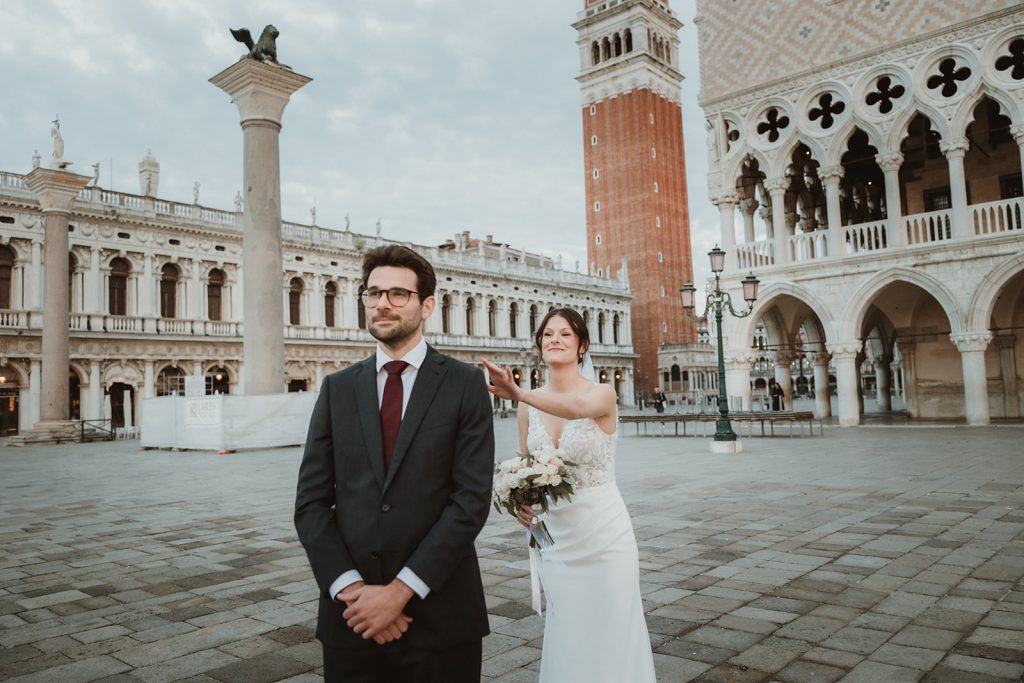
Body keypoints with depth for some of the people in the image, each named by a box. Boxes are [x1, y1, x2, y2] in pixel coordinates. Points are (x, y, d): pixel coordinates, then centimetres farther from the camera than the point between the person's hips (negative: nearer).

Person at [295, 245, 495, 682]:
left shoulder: (465, 384, -3)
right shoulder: (337, 389, 5)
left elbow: (472, 499, -10)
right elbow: (311, 502, 2)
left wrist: (400, 590, -14)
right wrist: (352, 589, -11)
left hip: (440, 616, -2)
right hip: (352, 614, 2)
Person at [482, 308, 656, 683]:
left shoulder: (603, 393, -11)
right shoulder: (530, 405, 2)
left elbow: (576, 407, -36)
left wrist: (518, 394, -52)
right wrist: (521, 501, -10)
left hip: (603, 531, -4)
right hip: (553, 535, 4)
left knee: (610, 632, 7)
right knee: (565, 634, 14)